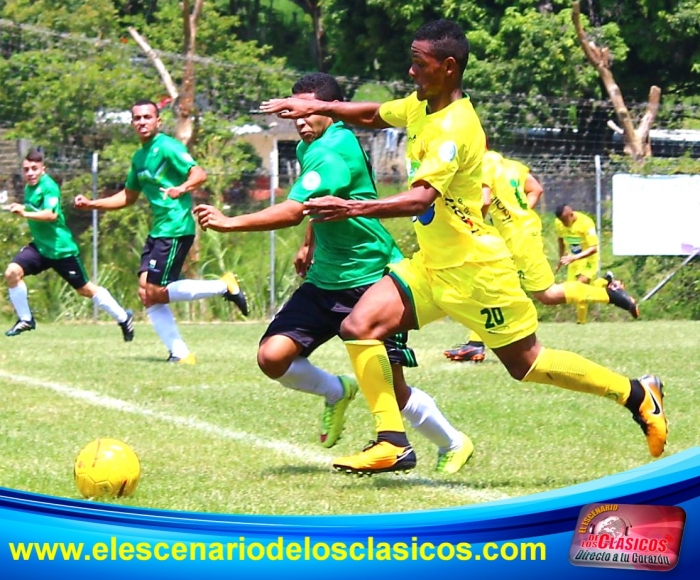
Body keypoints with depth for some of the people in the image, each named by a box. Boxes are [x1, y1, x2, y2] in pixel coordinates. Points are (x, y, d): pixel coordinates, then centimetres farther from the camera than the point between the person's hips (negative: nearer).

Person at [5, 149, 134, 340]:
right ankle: (25, 319, -1)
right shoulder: (29, 187, 5)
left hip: (61, 248, -7)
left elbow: (52, 214, -38)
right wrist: (22, 209, 11)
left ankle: (123, 318, 21)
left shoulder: (48, 187, -20)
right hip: (40, 246, 7)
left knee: (85, 289, 4)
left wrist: (25, 213, -47)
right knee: (12, 272, -15)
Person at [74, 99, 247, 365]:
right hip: (158, 230, 9)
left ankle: (224, 287, -3)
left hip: (176, 229, -9)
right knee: (147, 294, 1)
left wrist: (182, 188, -40)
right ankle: (180, 353, 2)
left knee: (154, 293, -12)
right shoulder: (139, 157, 18)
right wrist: (92, 204, 21)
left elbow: (199, 174, -20)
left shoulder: (167, 147, -9)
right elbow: (128, 196, 29)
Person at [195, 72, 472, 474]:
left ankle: (453, 444, 19)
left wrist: (230, 223, -37)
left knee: (392, 391, -6)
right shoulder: (310, 148, 8)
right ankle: (336, 392, 18)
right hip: (324, 280, 8)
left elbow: (293, 212, -33)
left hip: (371, 281, -8)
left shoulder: (334, 151, -22)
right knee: (273, 356, -11)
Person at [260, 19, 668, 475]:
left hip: (474, 267, -9)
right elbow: (372, 116, 24)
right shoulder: (421, 107, 4)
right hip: (432, 263, 9)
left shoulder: (454, 128, -24)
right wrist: (318, 107, 9)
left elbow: (420, 199, -37)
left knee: (527, 364, 3)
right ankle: (392, 443, -9)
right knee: (360, 326, -8)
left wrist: (353, 209, -48)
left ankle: (637, 394, 21)